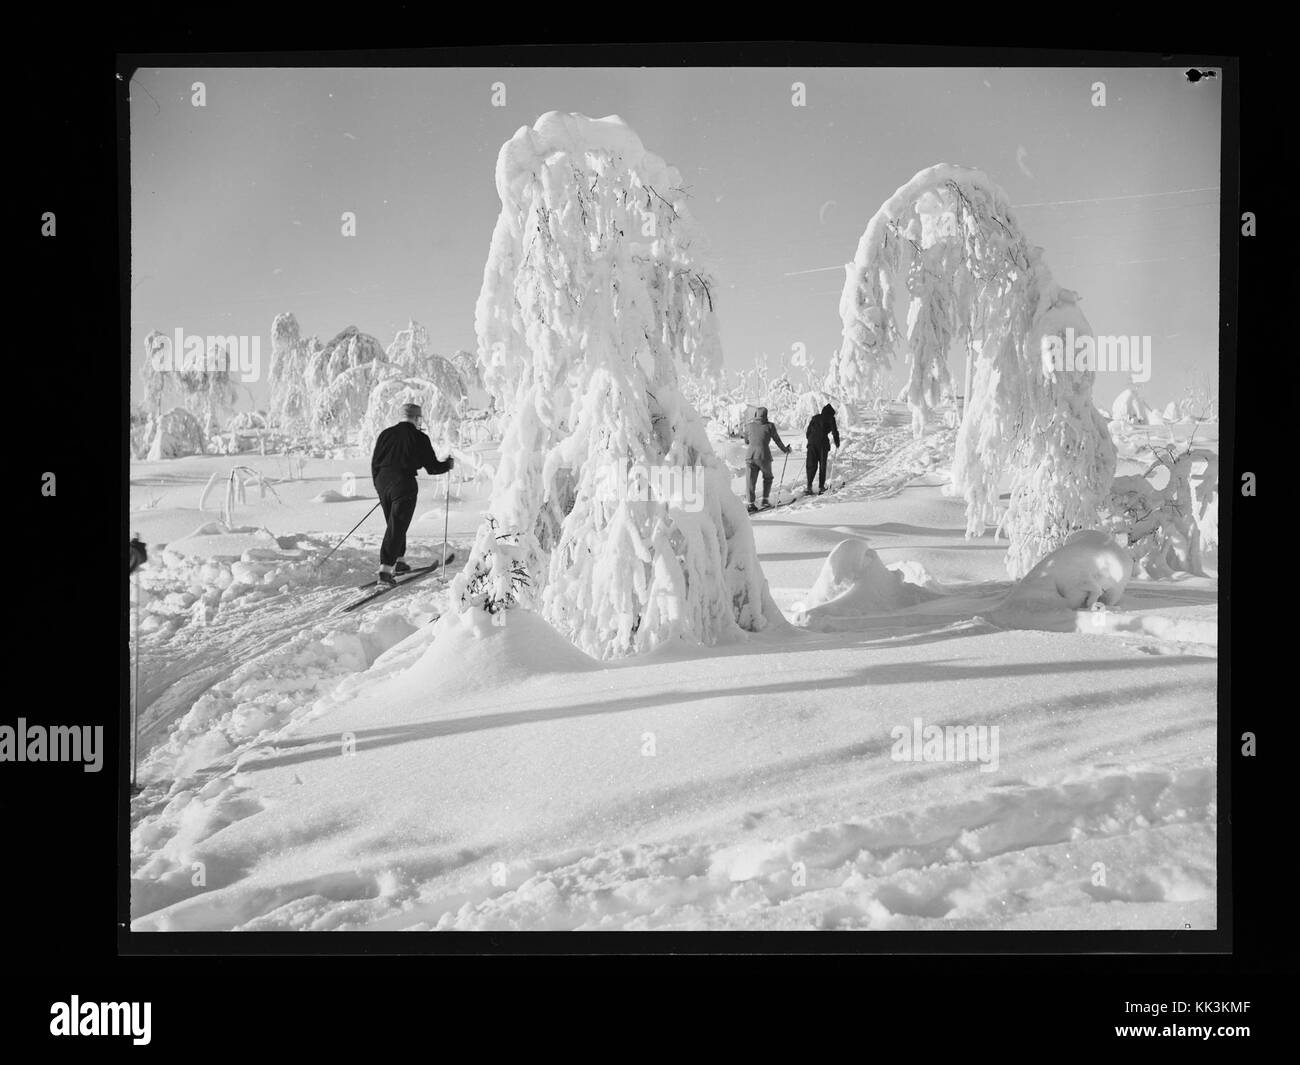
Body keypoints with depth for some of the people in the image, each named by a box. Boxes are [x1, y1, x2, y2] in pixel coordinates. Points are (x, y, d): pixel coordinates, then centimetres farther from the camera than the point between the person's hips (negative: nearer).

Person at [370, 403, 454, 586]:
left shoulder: (386, 434, 10)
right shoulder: (419, 438, -2)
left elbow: (374, 463, 13)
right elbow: (432, 467, 1)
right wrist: (448, 464, 21)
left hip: (383, 482, 5)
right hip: (404, 485, -5)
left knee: (395, 524, 22)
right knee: (397, 527, -5)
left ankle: (398, 562, 27)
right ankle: (386, 569, -13)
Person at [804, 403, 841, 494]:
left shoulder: (814, 418, 18)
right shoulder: (830, 419, 3)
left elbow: (808, 432, 21)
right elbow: (835, 432, 1)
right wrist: (837, 445, 11)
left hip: (811, 443, 4)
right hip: (823, 443, -4)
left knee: (811, 465, 5)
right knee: (822, 465, 7)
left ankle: (809, 485, -8)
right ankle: (821, 486, 5)